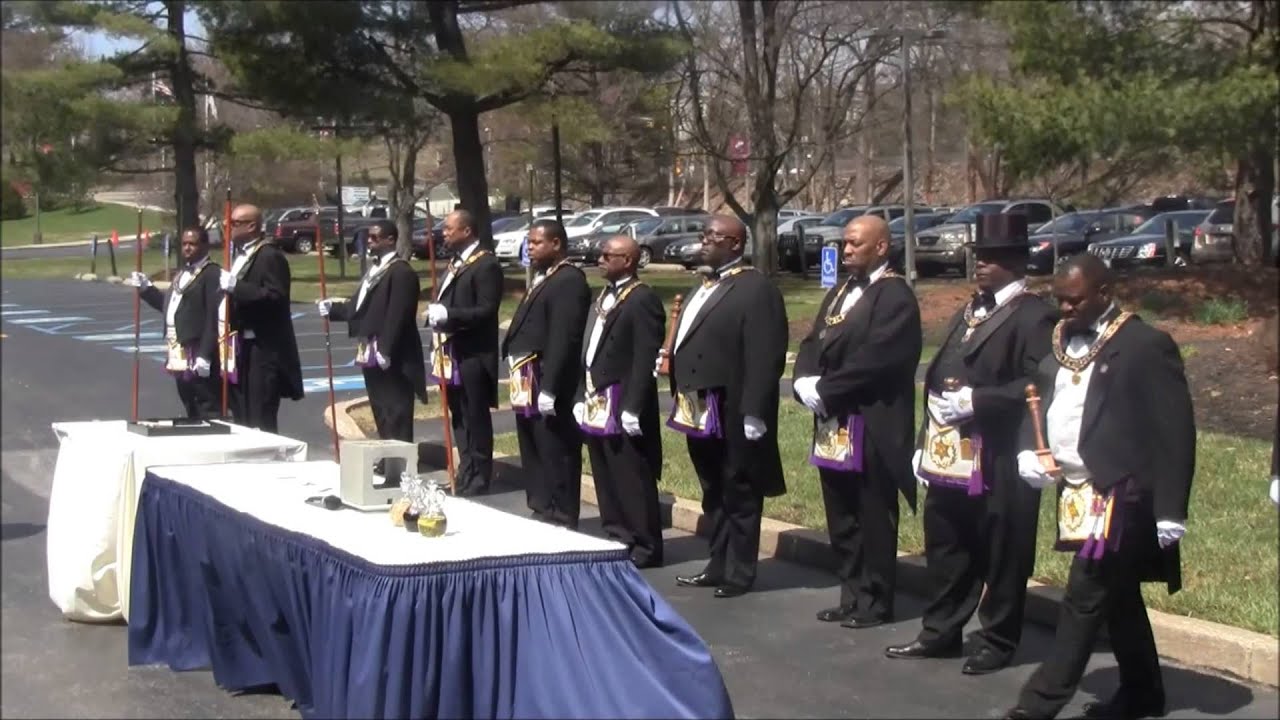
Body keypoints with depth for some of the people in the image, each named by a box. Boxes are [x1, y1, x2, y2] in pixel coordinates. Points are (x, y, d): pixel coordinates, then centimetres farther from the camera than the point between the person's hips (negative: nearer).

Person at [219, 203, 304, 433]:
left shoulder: (270, 256, -12)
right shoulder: (242, 255, 18)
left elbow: (276, 295, -24)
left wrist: (236, 287, -26)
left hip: (263, 350, -10)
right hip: (242, 349, 10)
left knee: (261, 422, -9)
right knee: (242, 420, 13)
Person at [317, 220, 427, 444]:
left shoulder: (401, 272, -15)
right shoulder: (376, 268, 17)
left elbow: (397, 316, -21)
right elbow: (361, 305, 18)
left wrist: (385, 351, -24)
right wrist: (332, 308, 7)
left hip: (391, 358, -10)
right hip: (372, 355, 10)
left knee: (396, 416, -4)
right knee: (381, 415, 16)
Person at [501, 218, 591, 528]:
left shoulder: (569, 281, -15)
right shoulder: (542, 279, 18)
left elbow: (563, 339, -21)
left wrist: (549, 389, -24)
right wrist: (521, 382, 15)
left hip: (548, 388, -11)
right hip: (528, 387, 11)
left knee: (556, 457, -3)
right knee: (534, 457, 17)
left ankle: (561, 523, 3)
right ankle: (541, 515, 27)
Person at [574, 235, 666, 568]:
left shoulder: (643, 300, -13)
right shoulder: (604, 296, 16)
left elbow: (645, 359, -18)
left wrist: (632, 408, -21)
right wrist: (582, 396, 13)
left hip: (622, 407, -9)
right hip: (598, 405, 9)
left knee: (632, 479, -2)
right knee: (606, 478, 14)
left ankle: (645, 546, 6)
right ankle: (616, 538, 24)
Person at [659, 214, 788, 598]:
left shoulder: (757, 288, -13)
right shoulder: (703, 286, 16)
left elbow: (765, 357, -19)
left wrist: (753, 413, -23)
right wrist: (681, 395, 15)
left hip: (733, 416, -9)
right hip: (700, 413, 9)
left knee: (739, 495, 4)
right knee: (713, 495, 17)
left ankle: (739, 572, 13)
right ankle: (719, 565, 27)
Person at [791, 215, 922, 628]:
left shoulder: (895, 296, -11)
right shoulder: (839, 294, 18)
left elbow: (874, 359, -21)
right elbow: (812, 345, 14)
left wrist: (824, 390, -17)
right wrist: (805, 383, -6)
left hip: (871, 428, -8)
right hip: (833, 425, 9)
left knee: (873, 520, 1)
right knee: (841, 519, 14)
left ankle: (875, 602, 10)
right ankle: (851, 596, 24)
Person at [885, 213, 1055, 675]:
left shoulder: (1033, 317, -9)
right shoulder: (967, 313, 19)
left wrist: (974, 401, -21)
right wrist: (925, 444, 13)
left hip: (998, 462, -8)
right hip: (950, 457, 8)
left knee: (1000, 553, 4)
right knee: (945, 548, 14)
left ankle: (999, 640, 15)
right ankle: (942, 631, 26)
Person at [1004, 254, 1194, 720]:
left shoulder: (1147, 345, -11)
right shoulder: (1058, 341, 10)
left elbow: (1175, 432, -13)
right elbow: (1039, 402, 20)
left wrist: (1170, 509, -15)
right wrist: (1028, 451, -1)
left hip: (1120, 493, -8)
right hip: (1076, 493, 8)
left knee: (1084, 599, -7)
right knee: (1116, 596, 17)